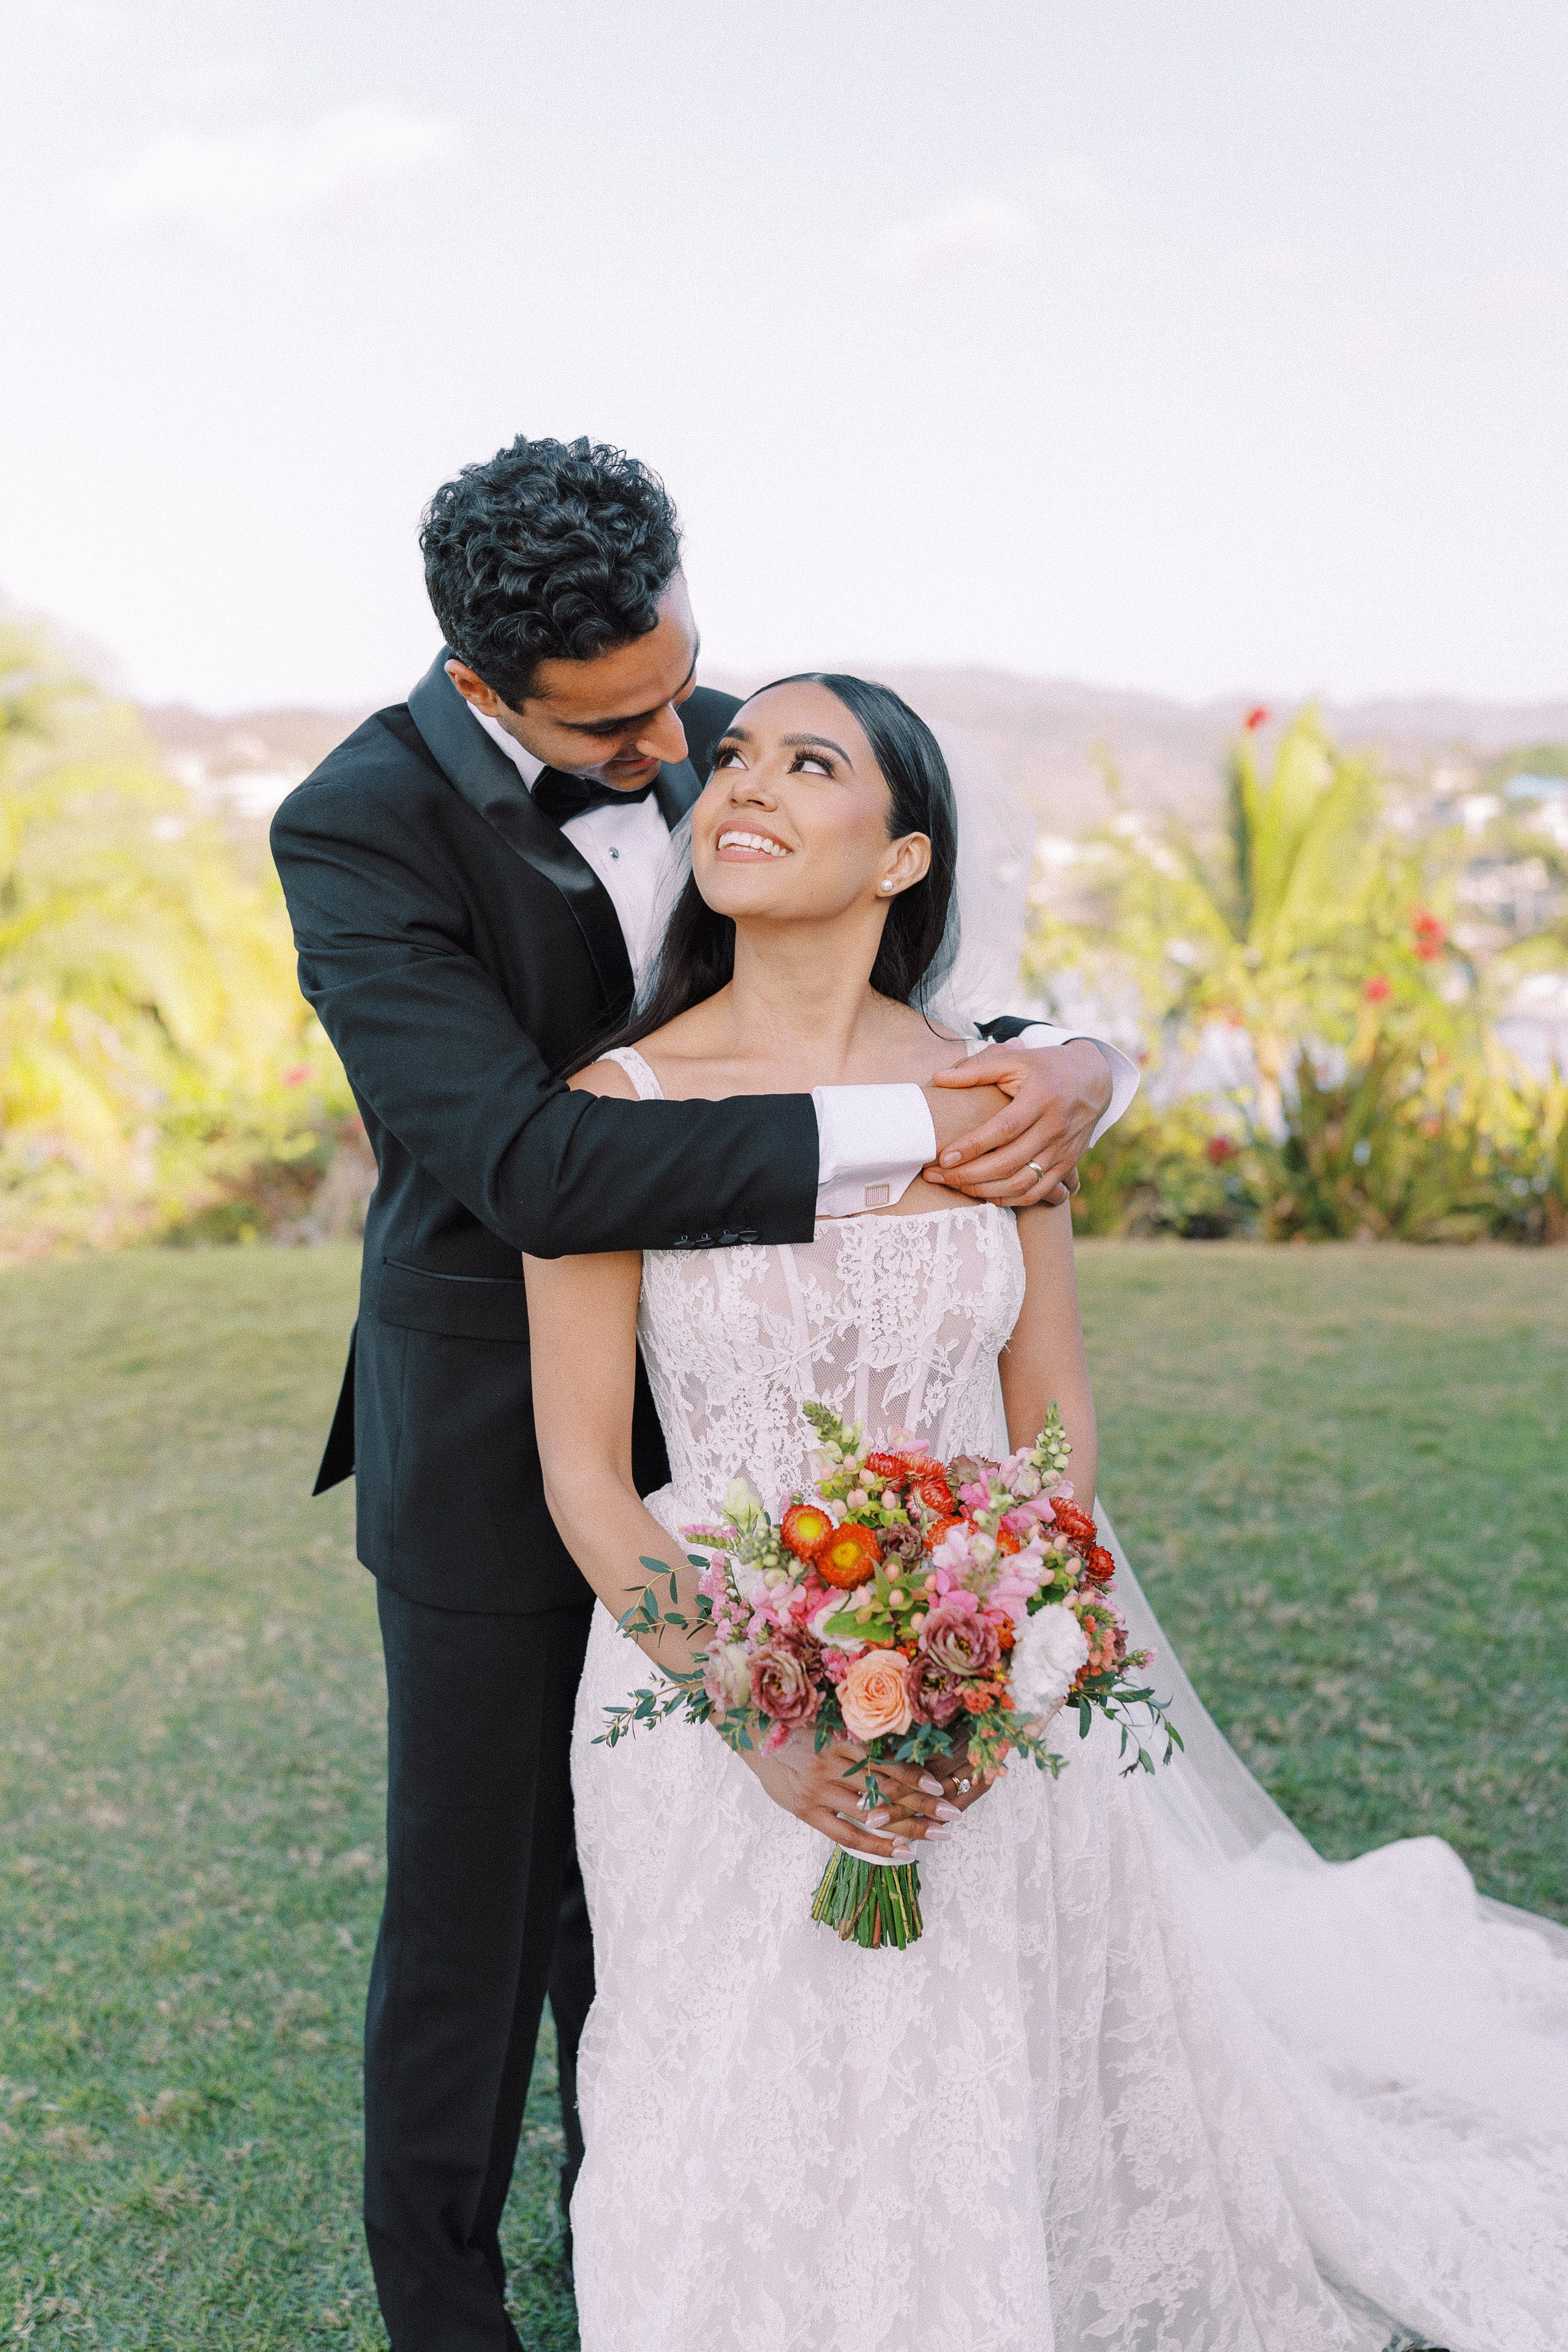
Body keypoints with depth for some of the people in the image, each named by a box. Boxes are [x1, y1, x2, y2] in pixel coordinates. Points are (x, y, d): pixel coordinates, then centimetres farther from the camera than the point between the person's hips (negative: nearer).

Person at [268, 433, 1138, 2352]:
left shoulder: (708, 747, -3)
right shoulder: (357, 829, -20)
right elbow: (530, 1166, -32)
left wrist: (1070, 1063, -18)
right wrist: (894, 1136, -34)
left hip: (705, 1431, 5)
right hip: (494, 1453, -5)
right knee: (475, 1907, 10)